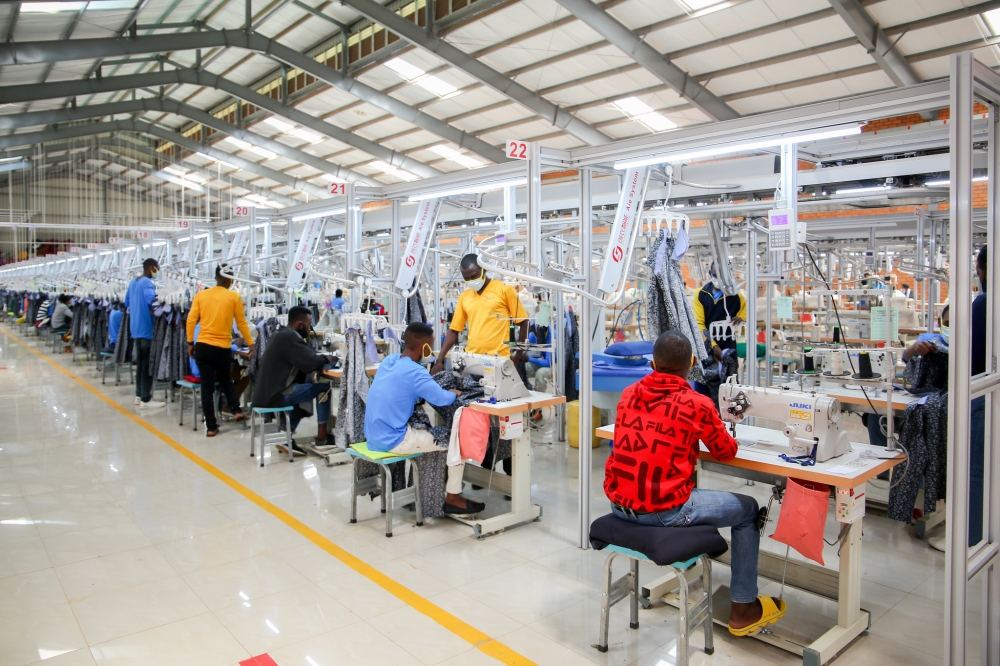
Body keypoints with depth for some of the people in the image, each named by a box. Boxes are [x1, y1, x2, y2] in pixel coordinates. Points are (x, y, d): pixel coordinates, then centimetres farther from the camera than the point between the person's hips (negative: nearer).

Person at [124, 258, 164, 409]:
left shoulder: (133, 282, 14)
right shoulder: (148, 283, -16)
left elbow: (127, 302, 20)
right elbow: (151, 300, -32)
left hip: (135, 328, 10)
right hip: (146, 328, -9)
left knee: (140, 362, 16)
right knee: (147, 364, -4)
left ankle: (139, 395, 23)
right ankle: (146, 400, -1)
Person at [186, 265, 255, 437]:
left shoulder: (201, 295, 4)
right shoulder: (234, 297, -2)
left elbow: (191, 320, 1)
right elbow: (241, 323, 1)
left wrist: (190, 343, 11)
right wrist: (251, 344, 11)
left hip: (202, 346, 1)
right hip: (222, 348, -1)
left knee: (207, 387, 6)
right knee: (225, 379, 26)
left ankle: (211, 427, 10)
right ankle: (236, 410, 13)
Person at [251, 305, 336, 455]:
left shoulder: (281, 334, 15)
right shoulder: (290, 338, -16)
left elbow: (302, 361, 18)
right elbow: (312, 363, -21)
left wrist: (320, 358, 3)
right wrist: (326, 358, -1)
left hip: (265, 392, 10)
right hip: (274, 395, -10)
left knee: (305, 388, 30)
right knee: (324, 388, -3)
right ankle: (322, 438, 9)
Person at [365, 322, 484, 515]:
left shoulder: (389, 360, 5)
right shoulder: (414, 371, -20)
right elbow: (443, 399, -24)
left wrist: (434, 386, 8)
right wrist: (454, 393, -2)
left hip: (375, 435, 9)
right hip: (392, 440, -9)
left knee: (427, 428, 29)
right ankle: (453, 498, 13)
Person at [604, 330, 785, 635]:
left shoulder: (628, 394, 3)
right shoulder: (697, 404, -11)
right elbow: (727, 452, 5)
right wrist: (710, 433, 25)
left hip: (619, 502, 6)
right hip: (663, 509, -6)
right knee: (747, 509, 17)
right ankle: (743, 609, 28)